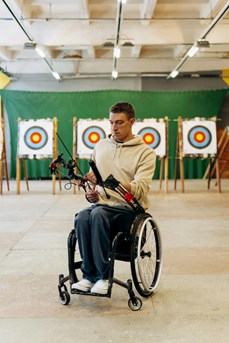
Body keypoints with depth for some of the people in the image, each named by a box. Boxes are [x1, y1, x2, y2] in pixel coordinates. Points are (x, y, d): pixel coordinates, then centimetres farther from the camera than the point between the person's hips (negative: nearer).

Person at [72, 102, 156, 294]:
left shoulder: (145, 152, -2)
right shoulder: (100, 146, 15)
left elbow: (140, 189, -15)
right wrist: (91, 194, -1)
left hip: (129, 209, -4)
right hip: (102, 205, 4)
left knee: (98, 214, -35)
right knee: (83, 217, -30)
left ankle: (102, 276, -25)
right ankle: (90, 276, -20)